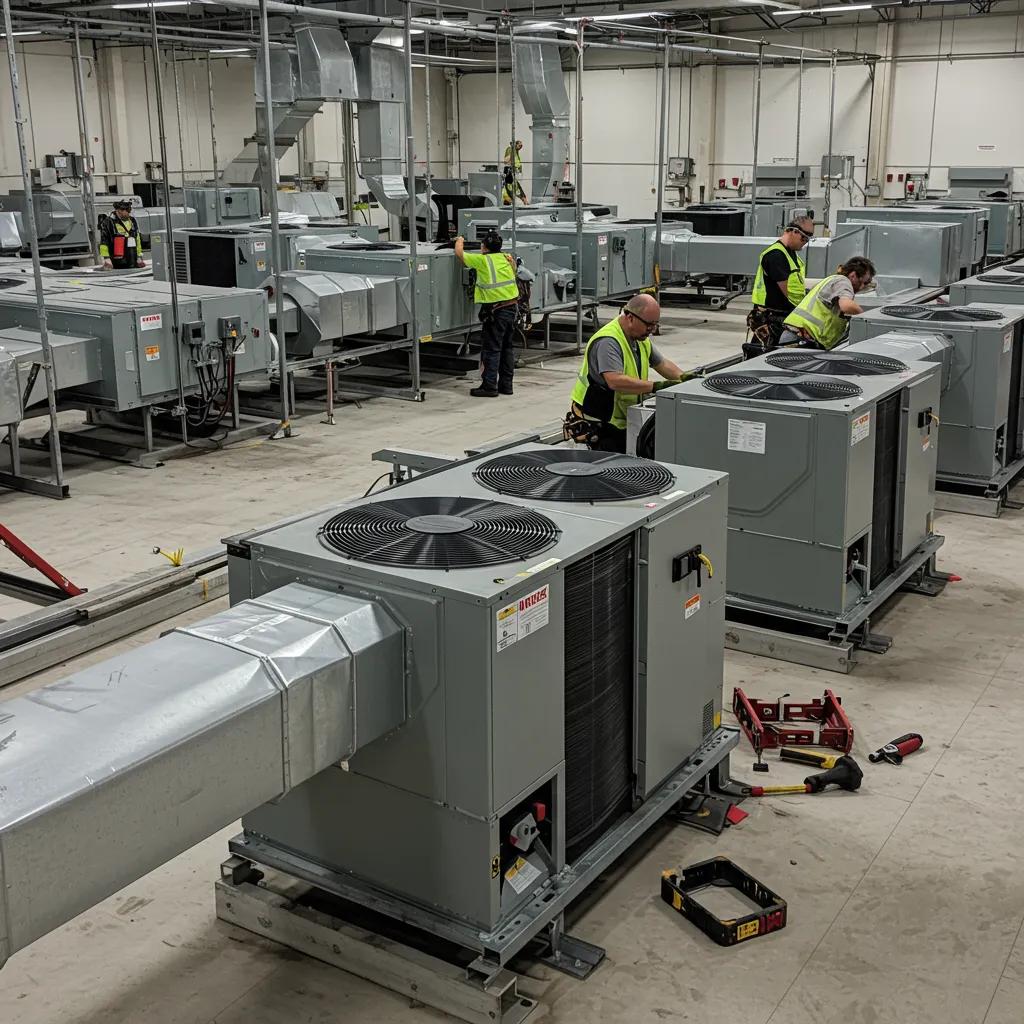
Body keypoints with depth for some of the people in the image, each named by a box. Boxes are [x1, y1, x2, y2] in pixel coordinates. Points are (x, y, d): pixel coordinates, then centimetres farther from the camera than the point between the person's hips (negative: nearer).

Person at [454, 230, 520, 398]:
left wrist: (459, 241, 20)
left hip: (495, 309, -7)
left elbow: (459, 254, 2)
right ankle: (506, 384, 20)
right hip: (511, 307, 7)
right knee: (507, 347, 14)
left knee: (492, 349, -2)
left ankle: (490, 386, -2)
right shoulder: (506, 257, 8)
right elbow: (514, 266, 31)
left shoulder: (482, 260, -9)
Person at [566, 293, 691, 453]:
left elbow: (662, 363, 22)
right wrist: (656, 386, -31)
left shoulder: (641, 339, 10)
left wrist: (683, 378, 3)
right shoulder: (608, 342, -21)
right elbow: (615, 381, -33)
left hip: (623, 423, 9)